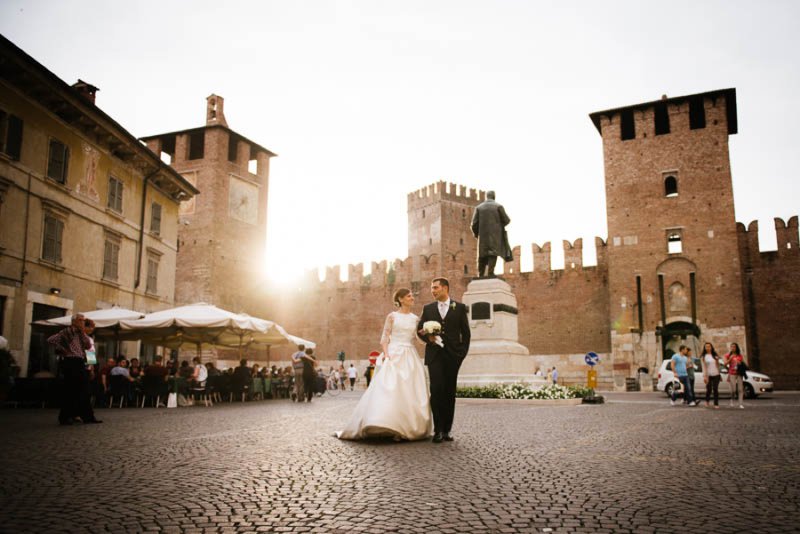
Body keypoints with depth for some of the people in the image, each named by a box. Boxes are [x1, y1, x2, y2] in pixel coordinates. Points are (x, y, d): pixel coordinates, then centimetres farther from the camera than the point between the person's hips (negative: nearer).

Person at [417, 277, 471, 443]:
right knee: (437, 390, -10)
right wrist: (428, 338, -10)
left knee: (450, 392, 3)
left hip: (453, 355, 0)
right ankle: (438, 429, -6)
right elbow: (420, 330, 10)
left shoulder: (459, 307, 7)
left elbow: (465, 332, 7)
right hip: (434, 355, 0)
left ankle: (447, 429, 9)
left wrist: (463, 352, -1)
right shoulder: (428, 308, 11)